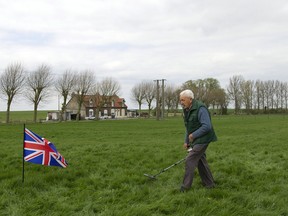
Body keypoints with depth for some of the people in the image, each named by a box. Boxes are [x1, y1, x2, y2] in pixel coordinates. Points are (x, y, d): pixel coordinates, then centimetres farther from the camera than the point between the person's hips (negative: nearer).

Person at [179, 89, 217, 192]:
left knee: (190, 160, -10)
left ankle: (186, 186, 0)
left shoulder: (200, 108, -21)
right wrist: (186, 141, 14)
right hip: (196, 140, 9)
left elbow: (207, 126, -27)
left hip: (202, 139, -9)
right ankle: (209, 184, 25)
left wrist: (193, 135, -21)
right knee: (200, 161, 14)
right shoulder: (187, 110, 7)